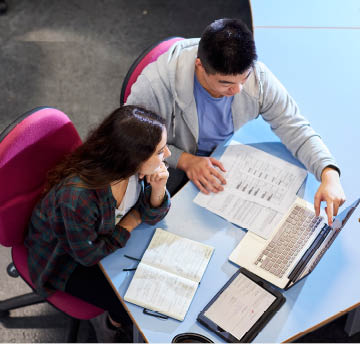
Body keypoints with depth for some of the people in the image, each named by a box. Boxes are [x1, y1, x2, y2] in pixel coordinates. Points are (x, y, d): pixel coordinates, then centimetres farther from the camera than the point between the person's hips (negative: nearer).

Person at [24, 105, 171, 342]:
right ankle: (110, 325, 26)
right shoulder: (78, 197, -42)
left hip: (105, 235, 6)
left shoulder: (134, 169, -23)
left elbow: (151, 216, -8)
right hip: (66, 258, -6)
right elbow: (87, 254, -25)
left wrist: (158, 188, -29)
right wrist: (128, 226, -15)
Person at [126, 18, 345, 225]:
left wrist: (329, 174, -29)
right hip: (175, 175, -3)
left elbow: (296, 128, -14)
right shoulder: (156, 83, -31)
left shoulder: (258, 77, -21)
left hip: (226, 164, 4)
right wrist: (184, 160, -30)